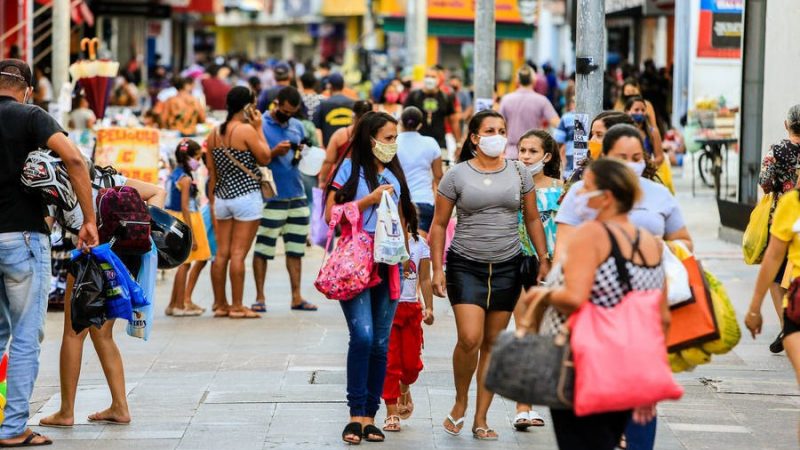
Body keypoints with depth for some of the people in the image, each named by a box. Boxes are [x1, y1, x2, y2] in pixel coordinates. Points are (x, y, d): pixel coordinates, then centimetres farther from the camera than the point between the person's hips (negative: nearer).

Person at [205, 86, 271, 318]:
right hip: (246, 196, -7)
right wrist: (259, 128, 0)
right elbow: (265, 158, -6)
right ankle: (237, 306, -3)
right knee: (238, 253, -5)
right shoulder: (246, 130, -13)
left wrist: (212, 202, 19)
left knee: (222, 253, 8)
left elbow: (212, 173, 12)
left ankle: (220, 304, 14)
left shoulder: (214, 134, 9)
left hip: (222, 197, 7)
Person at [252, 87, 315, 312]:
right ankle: (260, 297, 4)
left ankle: (297, 296, 12)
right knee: (263, 249, -2)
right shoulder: (260, 126, -4)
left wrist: (300, 154, -1)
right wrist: (275, 153, -19)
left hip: (297, 195, 5)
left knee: (296, 248, 7)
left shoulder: (297, 126, 14)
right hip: (271, 198, -5)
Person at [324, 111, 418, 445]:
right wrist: (370, 200, -9)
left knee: (380, 342, 4)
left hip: (387, 264, 5)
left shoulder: (394, 175, 16)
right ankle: (356, 415, -10)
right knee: (362, 335, -17)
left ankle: (370, 416, 10)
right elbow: (331, 214, -5)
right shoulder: (350, 168, 1)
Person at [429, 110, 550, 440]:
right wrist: (437, 270, -4)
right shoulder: (457, 176, -2)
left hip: (507, 267, 3)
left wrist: (544, 259, 7)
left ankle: (481, 419, 12)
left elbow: (532, 219, 13)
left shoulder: (518, 173, 5)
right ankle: (460, 403, 9)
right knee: (469, 339, -16)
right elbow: (439, 225, 2)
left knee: (493, 344, 5)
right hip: (465, 266, -3)